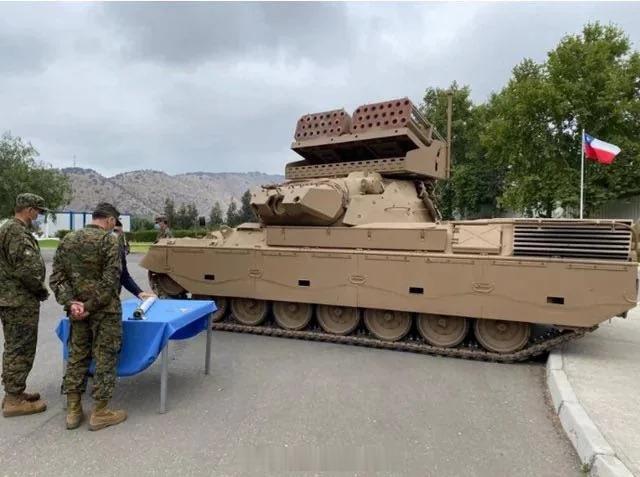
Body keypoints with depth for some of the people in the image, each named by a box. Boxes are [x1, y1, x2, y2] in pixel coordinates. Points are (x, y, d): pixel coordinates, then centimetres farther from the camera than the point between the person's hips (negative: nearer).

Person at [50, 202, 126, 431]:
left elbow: (56, 278, 5)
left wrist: (71, 303, -4)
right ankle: (100, 413, 12)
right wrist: (90, 306, -14)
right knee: (105, 359, 4)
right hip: (105, 310, -6)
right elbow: (111, 281, -20)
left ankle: (73, 411, 23)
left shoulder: (67, 239, 8)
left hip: (77, 311, 6)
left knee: (76, 356, 15)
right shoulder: (109, 240, -12)